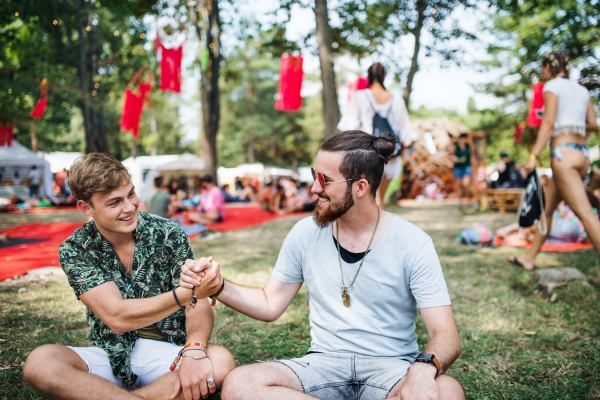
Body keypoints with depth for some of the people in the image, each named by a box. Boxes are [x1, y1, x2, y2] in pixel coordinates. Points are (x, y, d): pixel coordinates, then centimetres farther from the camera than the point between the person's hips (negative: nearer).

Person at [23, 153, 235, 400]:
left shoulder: (168, 234, -4)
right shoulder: (74, 251, -5)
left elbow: (199, 306, -9)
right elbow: (116, 318, -18)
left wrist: (194, 351, -32)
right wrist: (185, 293, -33)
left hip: (167, 351, 1)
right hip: (110, 358, 0)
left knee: (221, 361, -31)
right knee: (40, 363, -28)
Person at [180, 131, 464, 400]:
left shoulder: (412, 243, -9)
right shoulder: (307, 233, 1)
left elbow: (446, 336, -12)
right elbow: (270, 304, 12)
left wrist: (425, 367, -35)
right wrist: (216, 286, -5)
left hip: (390, 368, -2)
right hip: (324, 362, 3)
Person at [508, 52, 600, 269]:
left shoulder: (552, 86, -3)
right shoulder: (582, 90, 17)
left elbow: (548, 122, -14)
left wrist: (533, 156, -17)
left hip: (563, 153, -8)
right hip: (582, 154, 8)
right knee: (546, 208, 15)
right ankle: (529, 258, 23)